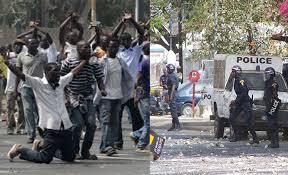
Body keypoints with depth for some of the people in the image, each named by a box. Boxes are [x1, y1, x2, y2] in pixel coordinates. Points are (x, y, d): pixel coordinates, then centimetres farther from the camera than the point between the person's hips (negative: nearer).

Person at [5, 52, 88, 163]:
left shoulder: (61, 82, 13)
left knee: (70, 157, 12)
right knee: (45, 159, -9)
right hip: (51, 129, -6)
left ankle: (46, 148, 36)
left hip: (66, 128, 7)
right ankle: (19, 150, 15)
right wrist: (8, 65, -30)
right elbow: (21, 75, -15)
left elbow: (74, 72, 25)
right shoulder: (38, 83, -4)